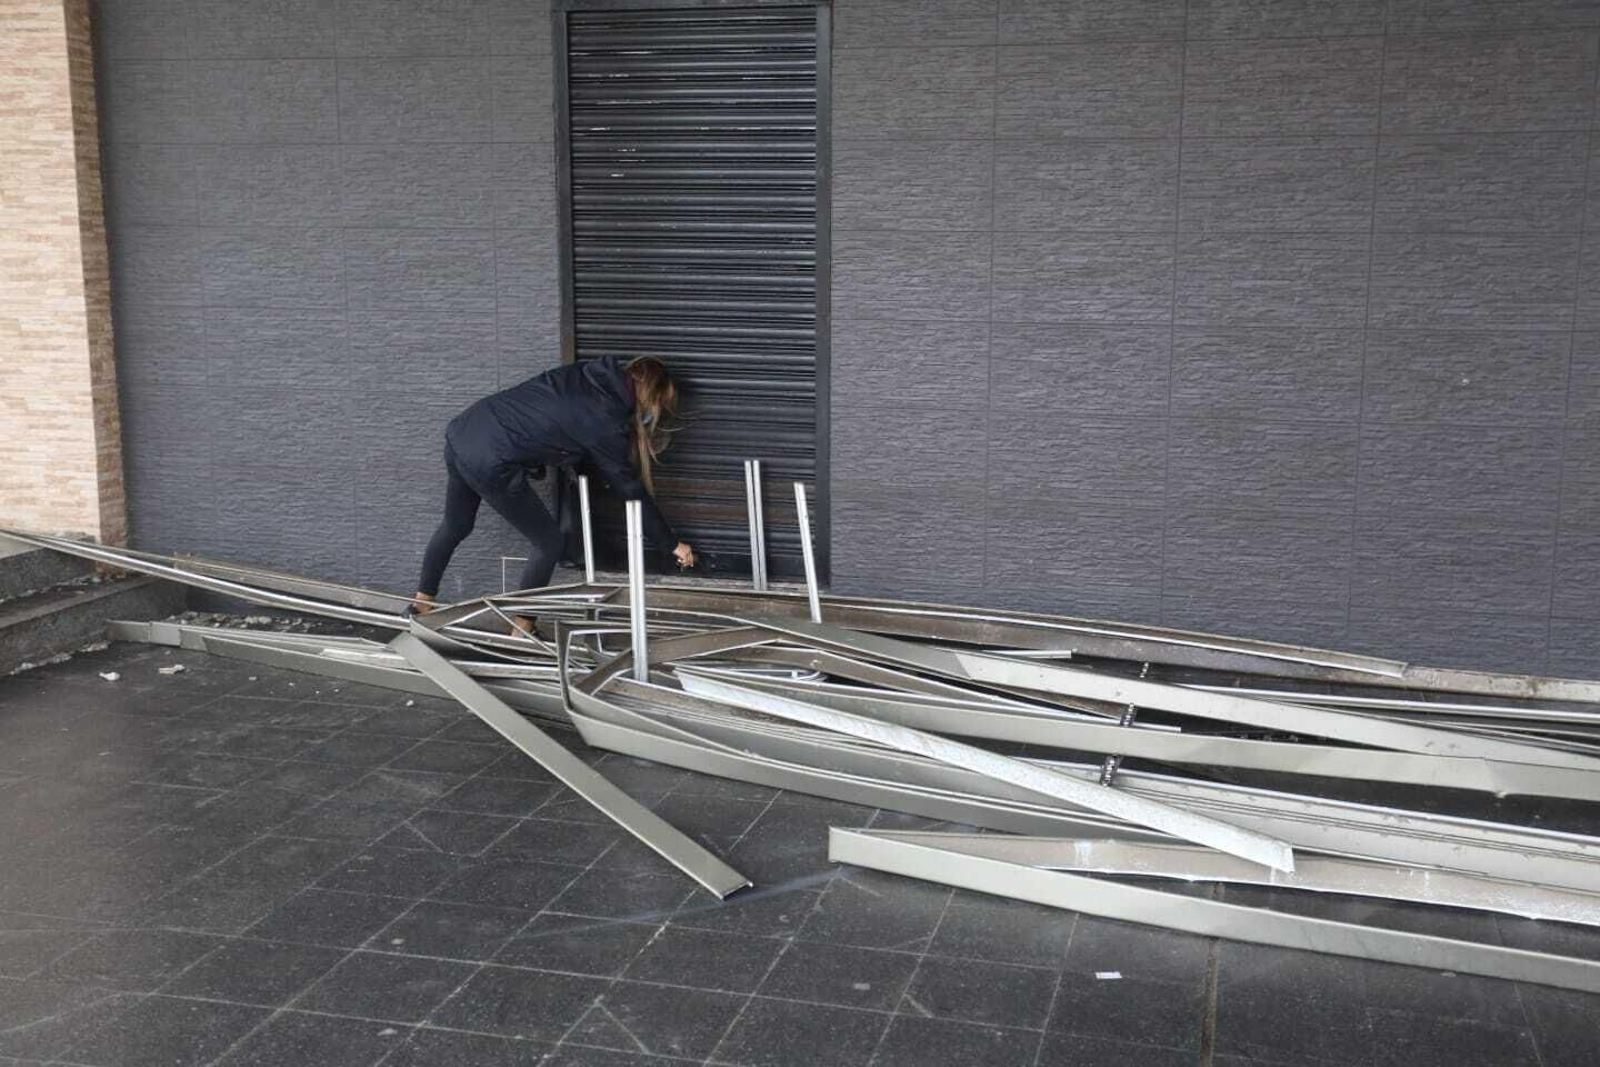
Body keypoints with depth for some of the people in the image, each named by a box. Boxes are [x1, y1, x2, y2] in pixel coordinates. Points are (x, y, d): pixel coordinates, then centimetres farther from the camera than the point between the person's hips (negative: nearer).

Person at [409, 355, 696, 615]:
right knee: (549, 543, 8)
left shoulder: (587, 373, 8)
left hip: (462, 431, 8)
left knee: (456, 526, 30)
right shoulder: (606, 423, -10)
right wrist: (673, 543, 10)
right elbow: (631, 489, 0)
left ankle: (422, 601, 47)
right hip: (491, 464, -8)